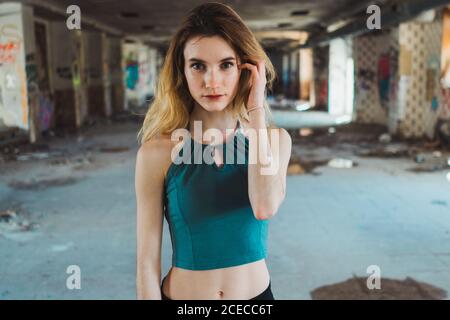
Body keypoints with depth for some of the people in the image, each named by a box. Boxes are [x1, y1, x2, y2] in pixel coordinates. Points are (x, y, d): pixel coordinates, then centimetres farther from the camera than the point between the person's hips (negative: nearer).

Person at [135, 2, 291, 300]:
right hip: (181, 295, -2)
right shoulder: (158, 152, -15)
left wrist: (255, 109, -22)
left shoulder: (275, 139, -7)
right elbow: (148, 261, -13)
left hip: (256, 291, 2)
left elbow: (265, 207, -27)